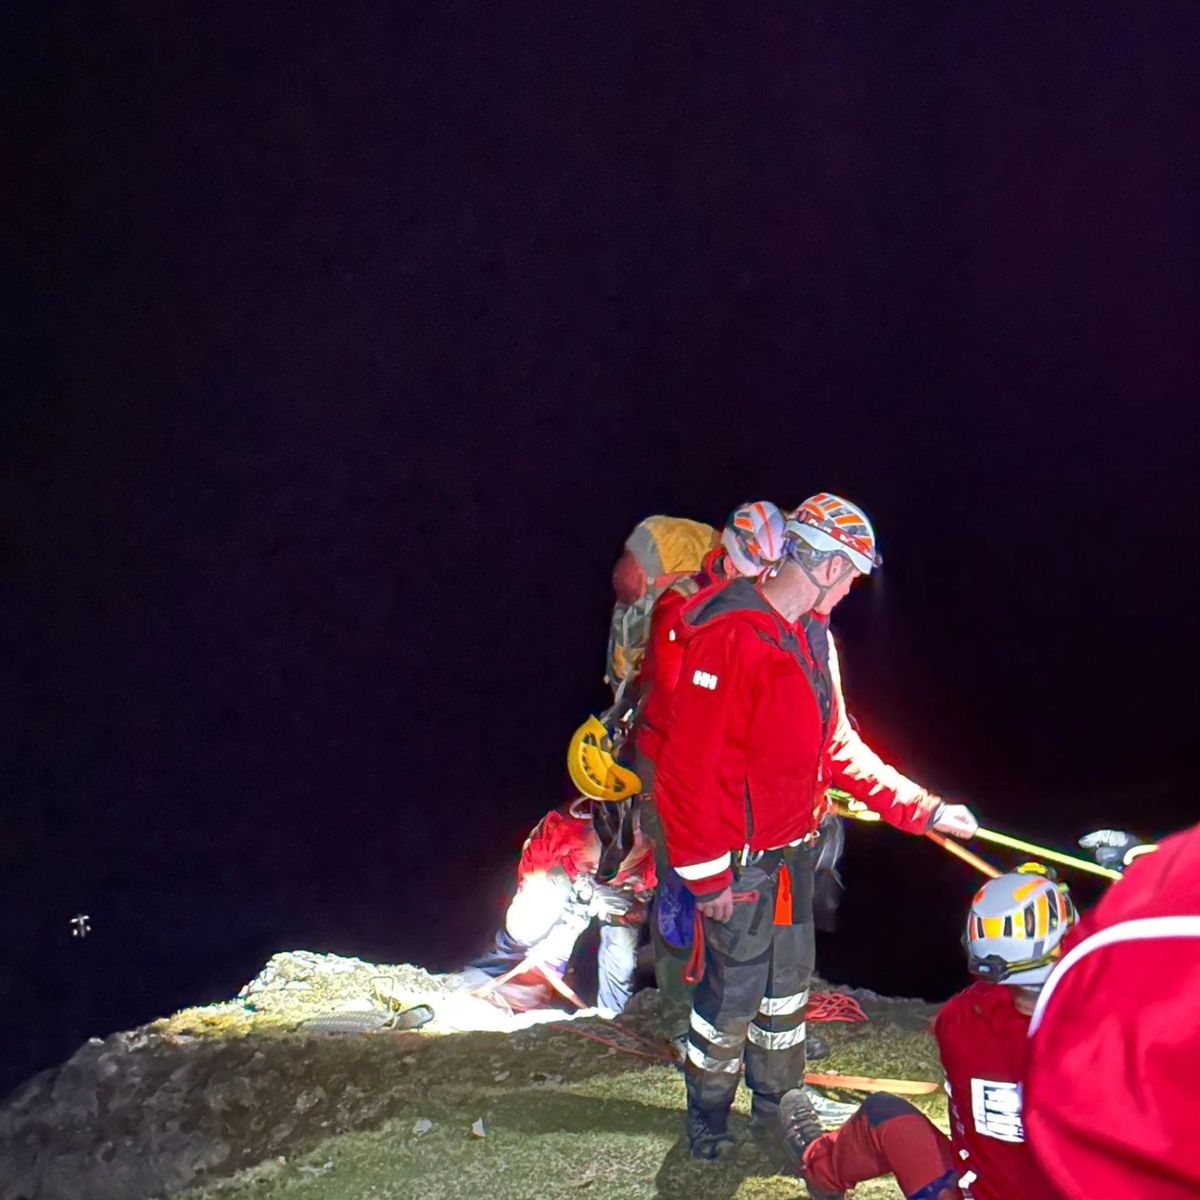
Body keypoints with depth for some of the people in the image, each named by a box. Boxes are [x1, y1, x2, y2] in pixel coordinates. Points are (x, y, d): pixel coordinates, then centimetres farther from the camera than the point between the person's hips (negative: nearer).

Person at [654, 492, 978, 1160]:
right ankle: (708, 1119, 30)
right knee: (734, 993, 6)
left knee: (788, 980, 22)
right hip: (741, 860, -9)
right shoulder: (729, 637, -25)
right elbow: (692, 764, -25)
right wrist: (708, 873, -19)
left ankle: (779, 1102, 42)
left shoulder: (813, 635, 7)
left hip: (794, 848, 9)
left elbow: (836, 746, 12)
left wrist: (920, 809, 6)